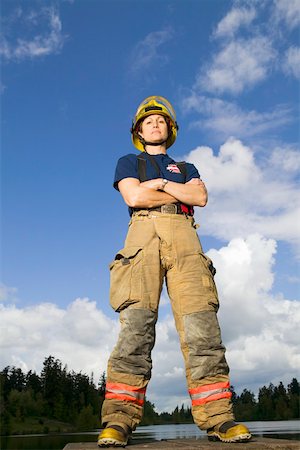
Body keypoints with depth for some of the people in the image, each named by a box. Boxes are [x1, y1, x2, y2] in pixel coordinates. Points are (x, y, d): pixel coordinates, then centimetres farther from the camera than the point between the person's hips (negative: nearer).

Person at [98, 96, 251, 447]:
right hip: (143, 234, -2)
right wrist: (181, 194, 10)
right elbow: (134, 197, 4)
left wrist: (159, 183, 7)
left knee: (201, 323, -14)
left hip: (184, 238, 2)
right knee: (136, 324, -18)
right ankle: (119, 419, -19)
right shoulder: (128, 162, 26)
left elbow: (201, 197, 11)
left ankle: (217, 417, -14)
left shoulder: (186, 168, 33)